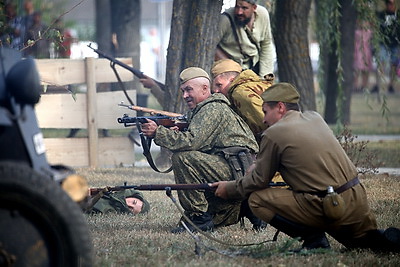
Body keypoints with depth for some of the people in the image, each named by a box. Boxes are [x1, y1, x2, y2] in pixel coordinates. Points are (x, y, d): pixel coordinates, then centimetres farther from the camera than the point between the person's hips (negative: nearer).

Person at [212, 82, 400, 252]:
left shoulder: (274, 133, -6)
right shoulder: (314, 118, 14)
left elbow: (259, 181, 3)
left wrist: (229, 189, 20)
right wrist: (258, 166, 31)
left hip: (331, 208, -7)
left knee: (257, 200, -1)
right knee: (364, 240, 34)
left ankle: (313, 239, -5)